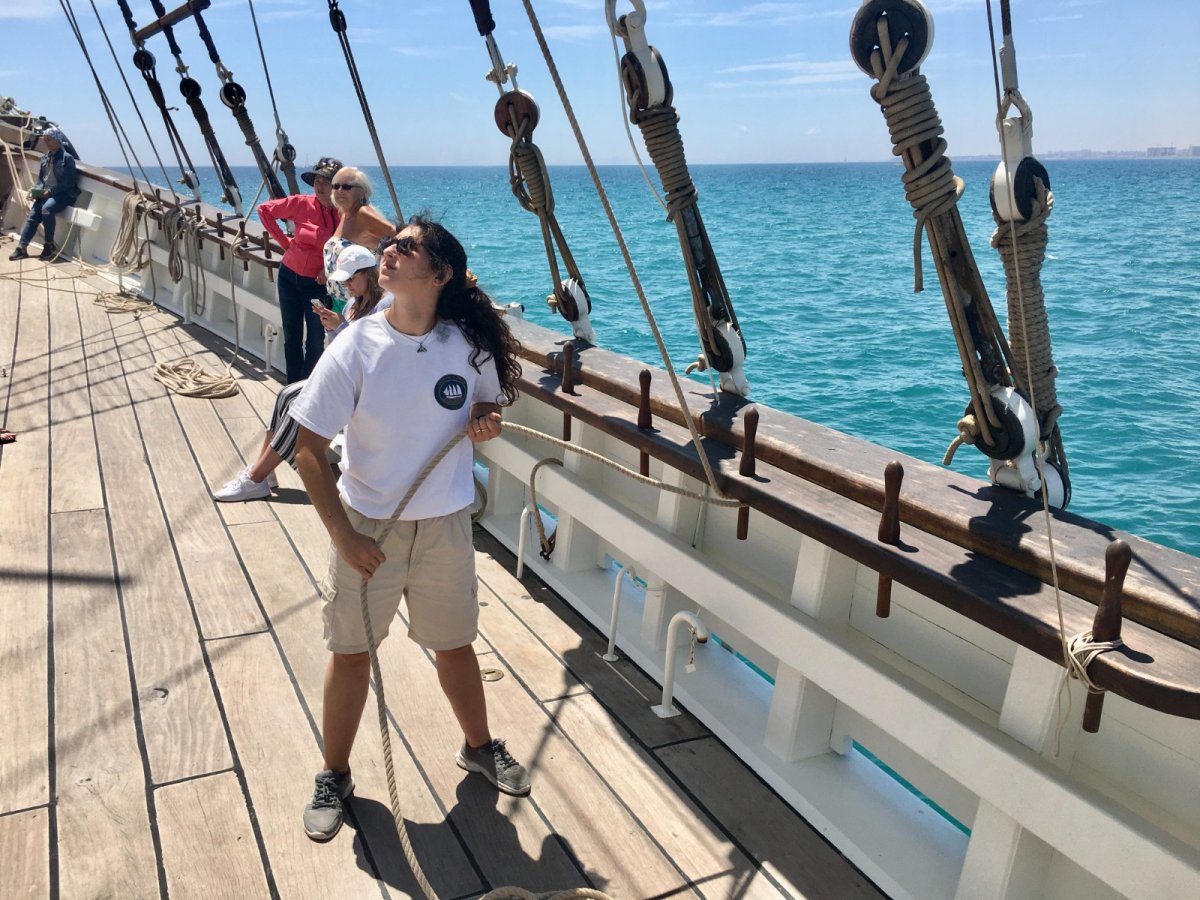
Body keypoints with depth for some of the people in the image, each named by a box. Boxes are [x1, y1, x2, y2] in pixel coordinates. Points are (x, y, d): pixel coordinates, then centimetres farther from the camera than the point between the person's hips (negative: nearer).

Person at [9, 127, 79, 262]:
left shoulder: (67, 158, -9)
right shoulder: (45, 158, 14)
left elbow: (69, 183, -14)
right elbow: (40, 178, 19)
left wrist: (50, 191, -18)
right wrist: (35, 189, -2)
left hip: (63, 194, -7)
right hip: (45, 193, 7)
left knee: (47, 208, -33)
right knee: (33, 215, -11)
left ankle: (50, 246, -20)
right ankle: (22, 247, -12)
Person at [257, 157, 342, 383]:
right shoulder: (301, 203, -8)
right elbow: (264, 209, 4)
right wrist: (284, 241, 1)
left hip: (317, 284, -2)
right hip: (289, 277, 2)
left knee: (316, 342, 0)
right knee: (291, 337, 12)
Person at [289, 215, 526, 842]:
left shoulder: (470, 344, -10)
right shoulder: (357, 345, -16)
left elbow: (490, 404, 10)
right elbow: (308, 448, -12)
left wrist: (485, 423, -14)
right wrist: (343, 536, -14)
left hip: (445, 525, 1)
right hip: (366, 525, -1)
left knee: (454, 644, 18)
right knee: (351, 650, 13)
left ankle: (479, 747, 44)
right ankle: (334, 777, 35)